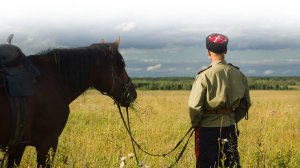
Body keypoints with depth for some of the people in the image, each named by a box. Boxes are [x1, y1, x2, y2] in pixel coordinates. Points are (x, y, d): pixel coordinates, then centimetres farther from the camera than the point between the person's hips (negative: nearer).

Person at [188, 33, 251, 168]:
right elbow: (245, 103, 9)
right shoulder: (238, 75, 1)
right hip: (229, 128, 4)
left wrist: (195, 123, 1)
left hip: (207, 128, -4)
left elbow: (194, 106, -15)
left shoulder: (204, 76, -14)